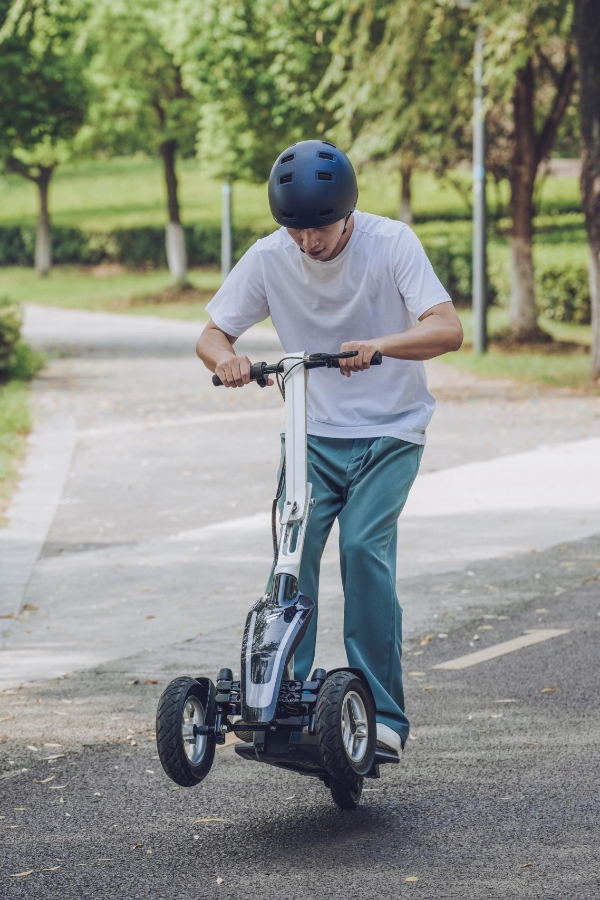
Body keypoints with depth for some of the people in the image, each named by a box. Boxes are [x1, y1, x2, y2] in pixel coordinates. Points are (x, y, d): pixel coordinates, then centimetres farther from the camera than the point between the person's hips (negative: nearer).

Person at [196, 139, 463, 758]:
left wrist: (380, 345, -43)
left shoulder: (390, 243, -14)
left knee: (364, 546, -21)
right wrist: (226, 359, -27)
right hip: (313, 432, 3)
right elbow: (211, 335, -2)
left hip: (390, 432, -3)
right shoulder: (269, 258, -7)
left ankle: (382, 711, -12)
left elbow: (448, 329, -24)